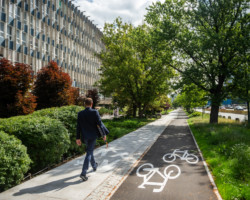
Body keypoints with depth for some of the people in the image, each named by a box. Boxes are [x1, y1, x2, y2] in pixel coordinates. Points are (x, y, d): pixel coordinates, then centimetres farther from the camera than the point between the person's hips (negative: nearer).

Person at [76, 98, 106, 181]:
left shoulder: (80, 113, -3)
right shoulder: (95, 112, -12)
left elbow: (78, 126, -2)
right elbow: (99, 123, -11)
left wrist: (78, 138, 3)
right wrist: (104, 134, -2)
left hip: (85, 136, 4)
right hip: (93, 135, -3)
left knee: (90, 151, 23)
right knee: (89, 153, 1)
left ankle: (94, 166, 43)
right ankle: (83, 173, -7)